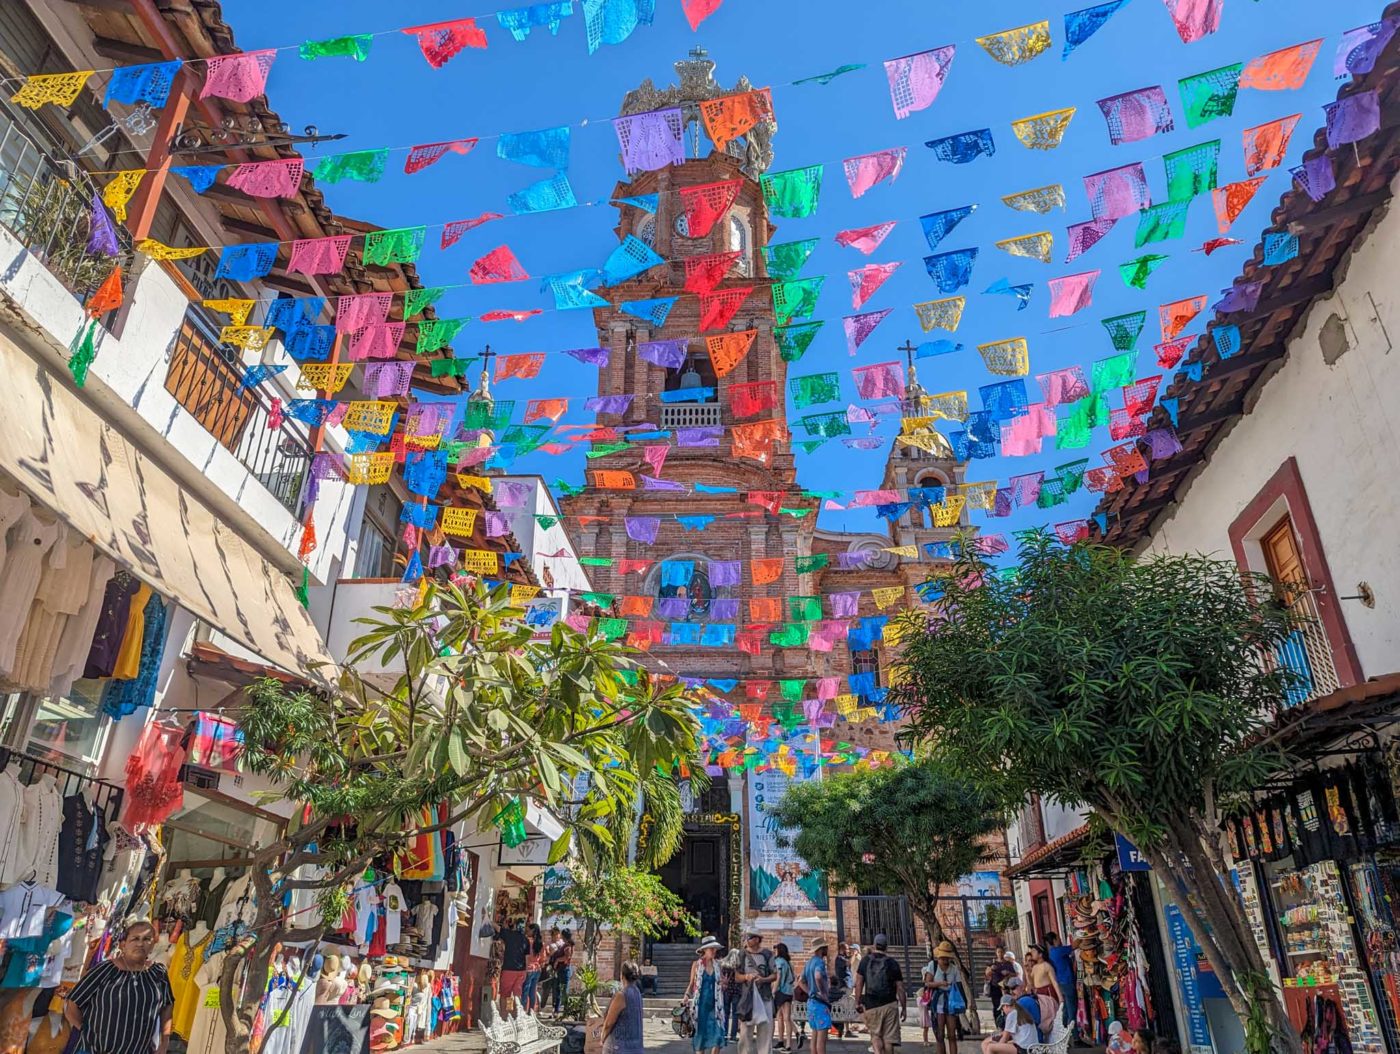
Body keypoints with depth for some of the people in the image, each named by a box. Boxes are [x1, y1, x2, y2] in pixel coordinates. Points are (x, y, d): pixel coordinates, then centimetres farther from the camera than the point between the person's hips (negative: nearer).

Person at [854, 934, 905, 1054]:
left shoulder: (865, 961, 2)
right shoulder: (892, 963, 0)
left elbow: (859, 983, -1)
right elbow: (900, 988, 0)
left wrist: (857, 1003, 7)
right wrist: (904, 1008, 9)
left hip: (871, 1005, 1)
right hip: (889, 1004, -1)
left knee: (875, 1035, 12)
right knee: (889, 1038, 7)